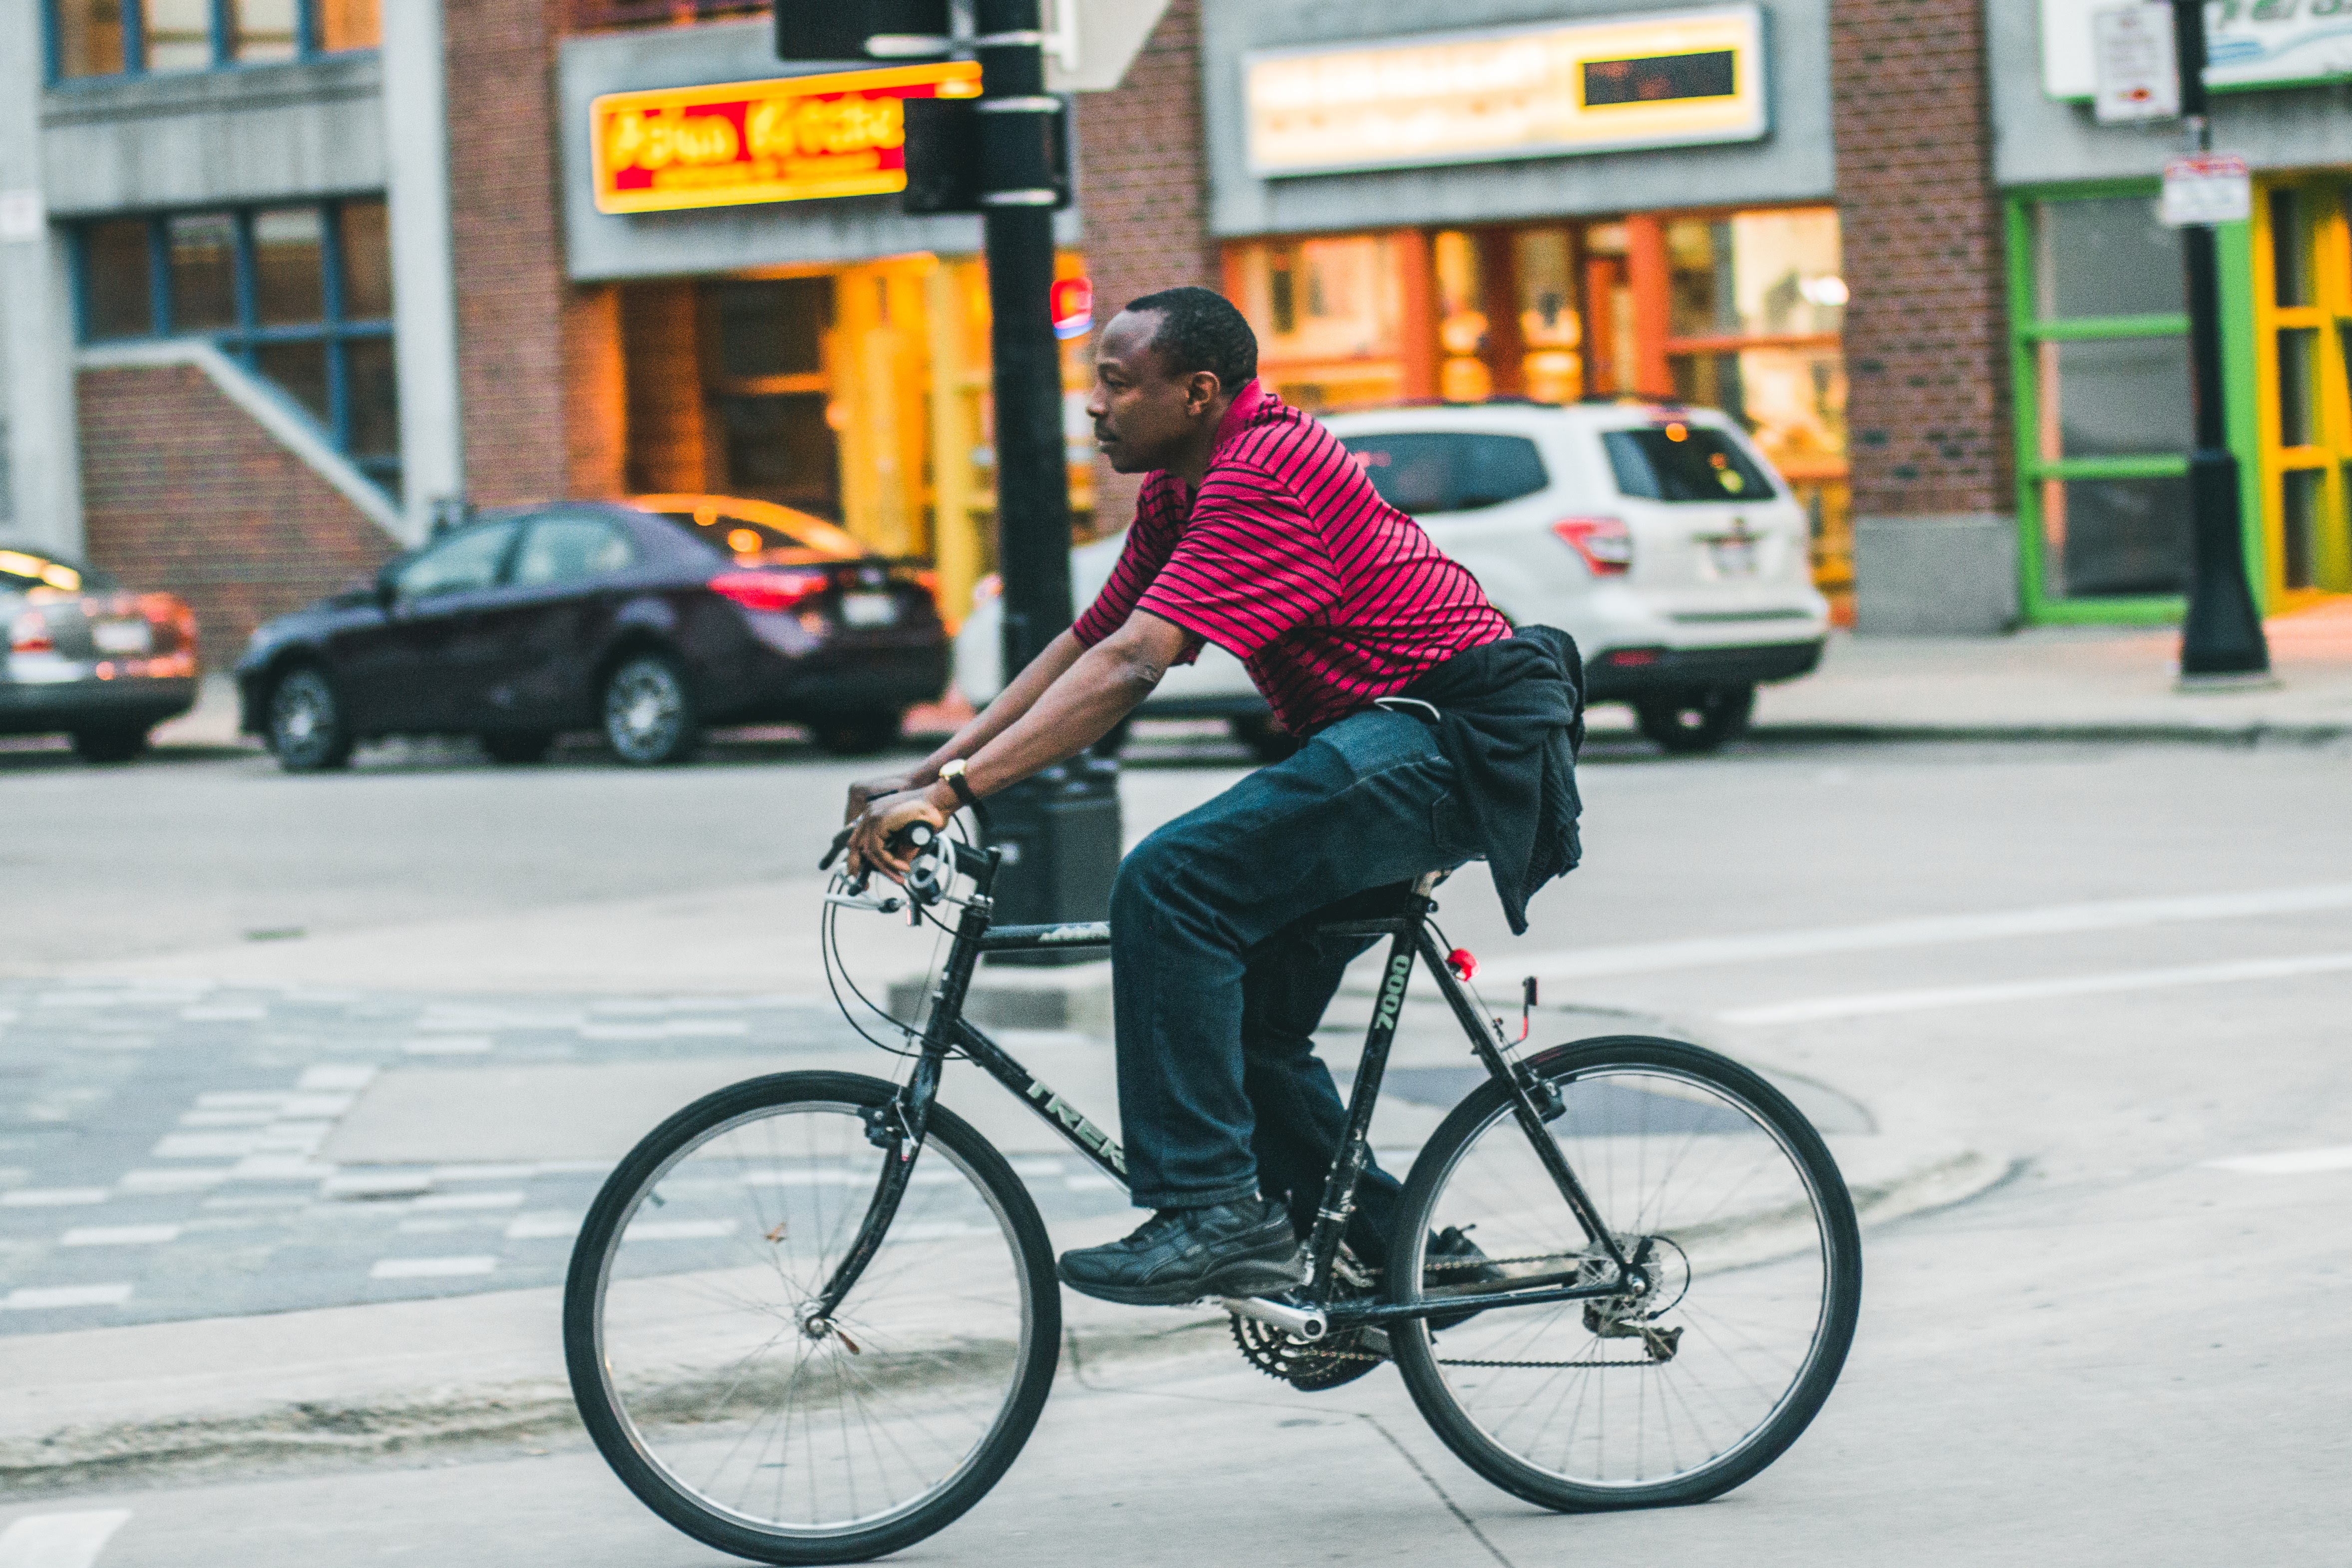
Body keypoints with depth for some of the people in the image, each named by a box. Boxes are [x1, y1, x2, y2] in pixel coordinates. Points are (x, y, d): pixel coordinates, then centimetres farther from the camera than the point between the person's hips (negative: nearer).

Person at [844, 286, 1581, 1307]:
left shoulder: (1262, 475, -19)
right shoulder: (1180, 491, 13)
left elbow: (1128, 669, -27)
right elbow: (1081, 648, 15)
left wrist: (953, 791, -30)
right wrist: (921, 777, 7)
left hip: (1451, 739, -11)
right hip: (1384, 739, 11)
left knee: (1170, 884, -23)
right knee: (1250, 1015, 11)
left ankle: (1209, 1212, -22)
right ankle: (1390, 1247, 22)